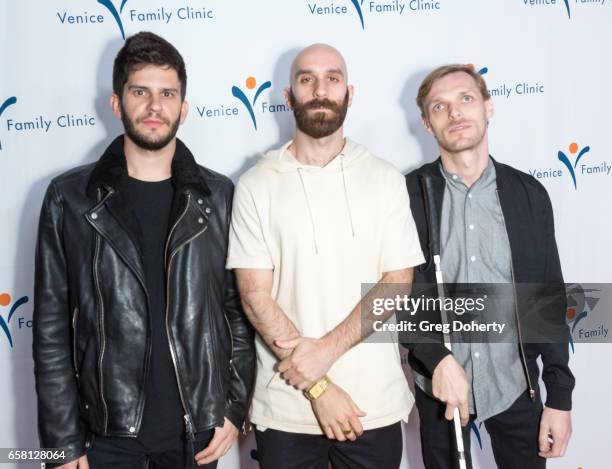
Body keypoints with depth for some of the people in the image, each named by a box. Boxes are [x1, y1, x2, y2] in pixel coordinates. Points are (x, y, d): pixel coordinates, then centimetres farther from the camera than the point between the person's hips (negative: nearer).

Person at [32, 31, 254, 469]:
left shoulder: (219, 197, -2)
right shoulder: (69, 198, -5)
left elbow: (239, 311, 3)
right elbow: (52, 330, -4)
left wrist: (234, 407, -1)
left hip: (196, 427, 1)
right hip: (106, 431, -1)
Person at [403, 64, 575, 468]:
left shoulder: (529, 193, -3)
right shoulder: (408, 194, -8)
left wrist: (560, 397, 0)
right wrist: (439, 359, -20)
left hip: (516, 385, 1)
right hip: (439, 386, -1)